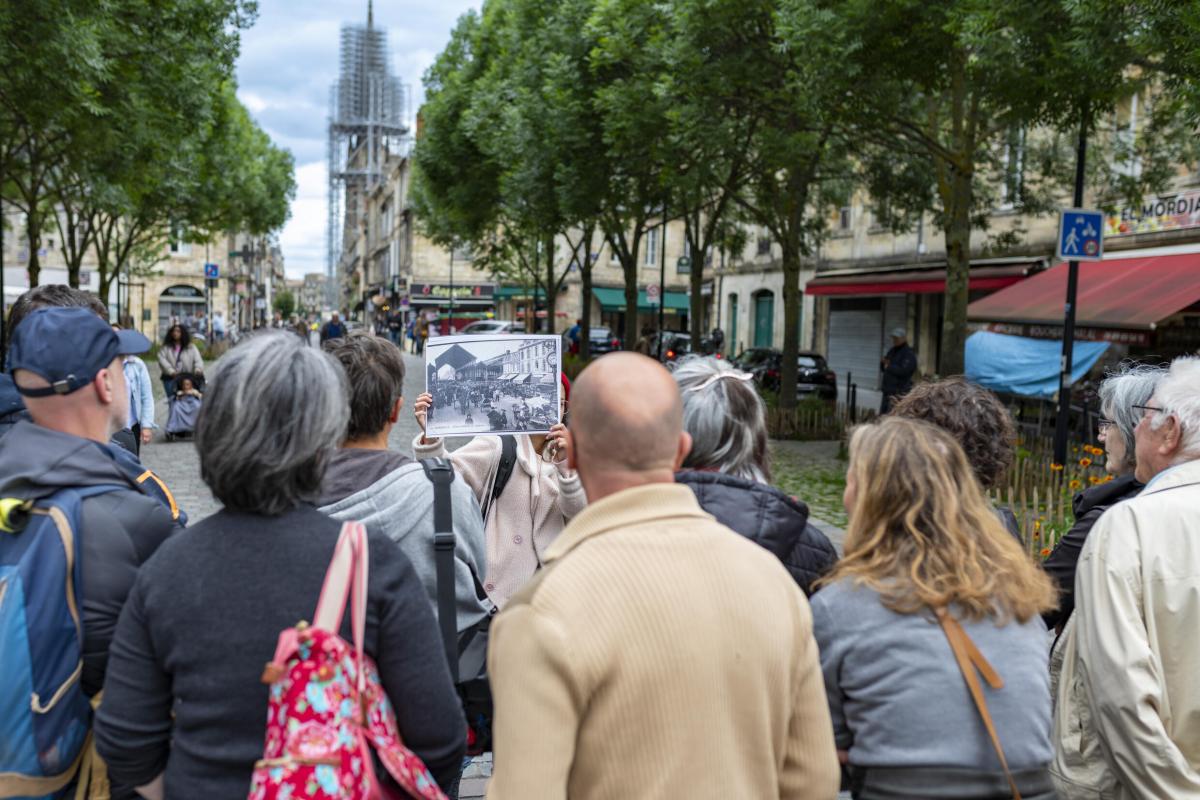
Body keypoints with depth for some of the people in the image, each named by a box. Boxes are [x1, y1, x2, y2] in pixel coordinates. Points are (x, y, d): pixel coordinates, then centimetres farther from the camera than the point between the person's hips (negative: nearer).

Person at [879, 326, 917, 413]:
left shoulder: (909, 354, -10)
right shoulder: (892, 351, 17)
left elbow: (903, 371, -22)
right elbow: (884, 367, 21)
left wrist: (889, 367, -11)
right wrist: (883, 363, -2)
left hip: (900, 392, -9)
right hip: (887, 390, 9)